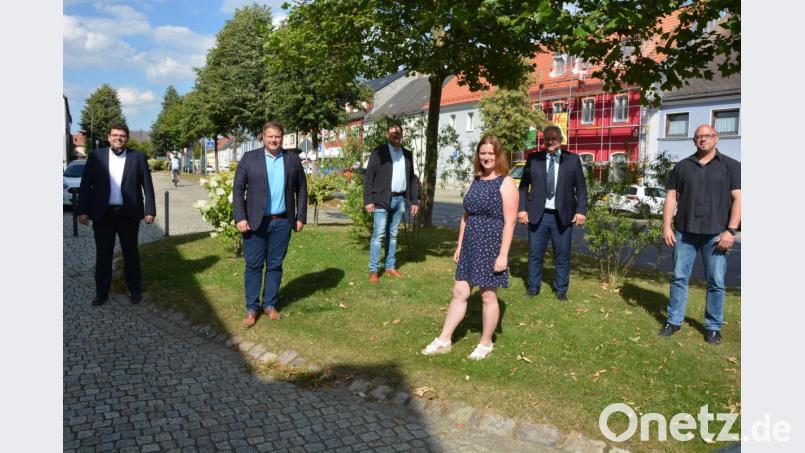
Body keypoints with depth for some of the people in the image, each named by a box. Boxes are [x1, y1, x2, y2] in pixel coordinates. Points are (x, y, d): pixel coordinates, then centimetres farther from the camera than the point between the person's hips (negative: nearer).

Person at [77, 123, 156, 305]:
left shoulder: (138, 157, 1)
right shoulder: (96, 156, 3)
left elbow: (147, 186, 0)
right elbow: (85, 185, 3)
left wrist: (150, 210, -5)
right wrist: (82, 210, -2)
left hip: (129, 214, -1)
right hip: (103, 214, 1)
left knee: (131, 253, 9)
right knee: (103, 255, 8)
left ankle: (134, 290, 21)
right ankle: (101, 292, 19)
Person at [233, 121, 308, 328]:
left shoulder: (293, 160, 6)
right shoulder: (249, 158, 0)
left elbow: (301, 190, 9)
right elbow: (238, 190, -2)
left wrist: (301, 217, 4)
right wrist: (240, 218, -10)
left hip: (282, 222, 2)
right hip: (255, 222, -1)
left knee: (275, 265, 9)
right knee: (253, 266, 3)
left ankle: (270, 305, 21)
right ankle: (252, 308, 13)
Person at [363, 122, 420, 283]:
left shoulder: (407, 154, 11)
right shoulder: (378, 152, -3)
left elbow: (412, 178, 14)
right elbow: (368, 177, -6)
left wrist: (415, 201, 8)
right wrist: (368, 201, -13)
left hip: (399, 200, 5)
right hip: (382, 200, -5)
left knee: (393, 235, 12)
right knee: (378, 235, -5)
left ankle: (390, 267, 20)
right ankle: (373, 270, 0)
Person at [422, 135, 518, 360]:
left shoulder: (506, 183, -7)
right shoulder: (476, 181, 12)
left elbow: (509, 222, -12)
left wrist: (503, 254, -17)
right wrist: (459, 246, 13)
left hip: (491, 247, -6)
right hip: (470, 246, 6)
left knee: (488, 296, 5)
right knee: (459, 292, 8)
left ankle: (486, 344, 21)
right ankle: (444, 340, 17)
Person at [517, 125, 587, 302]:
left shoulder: (572, 160, 4)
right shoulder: (533, 159, 5)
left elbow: (581, 188, 5)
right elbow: (523, 186, 7)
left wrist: (581, 211, -4)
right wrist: (522, 209, -2)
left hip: (563, 216, 0)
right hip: (537, 215, 0)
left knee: (562, 255, 7)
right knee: (535, 254, 7)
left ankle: (561, 290, 22)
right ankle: (533, 287, 23)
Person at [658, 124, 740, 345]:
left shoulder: (731, 166, 4)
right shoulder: (682, 167, 10)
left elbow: (738, 199, -2)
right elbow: (671, 197, 8)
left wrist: (731, 231, -11)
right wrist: (667, 227, -1)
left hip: (716, 234, -2)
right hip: (685, 232, 2)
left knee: (716, 282, 3)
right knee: (679, 278, 5)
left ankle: (713, 327, 15)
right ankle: (674, 321, 15)